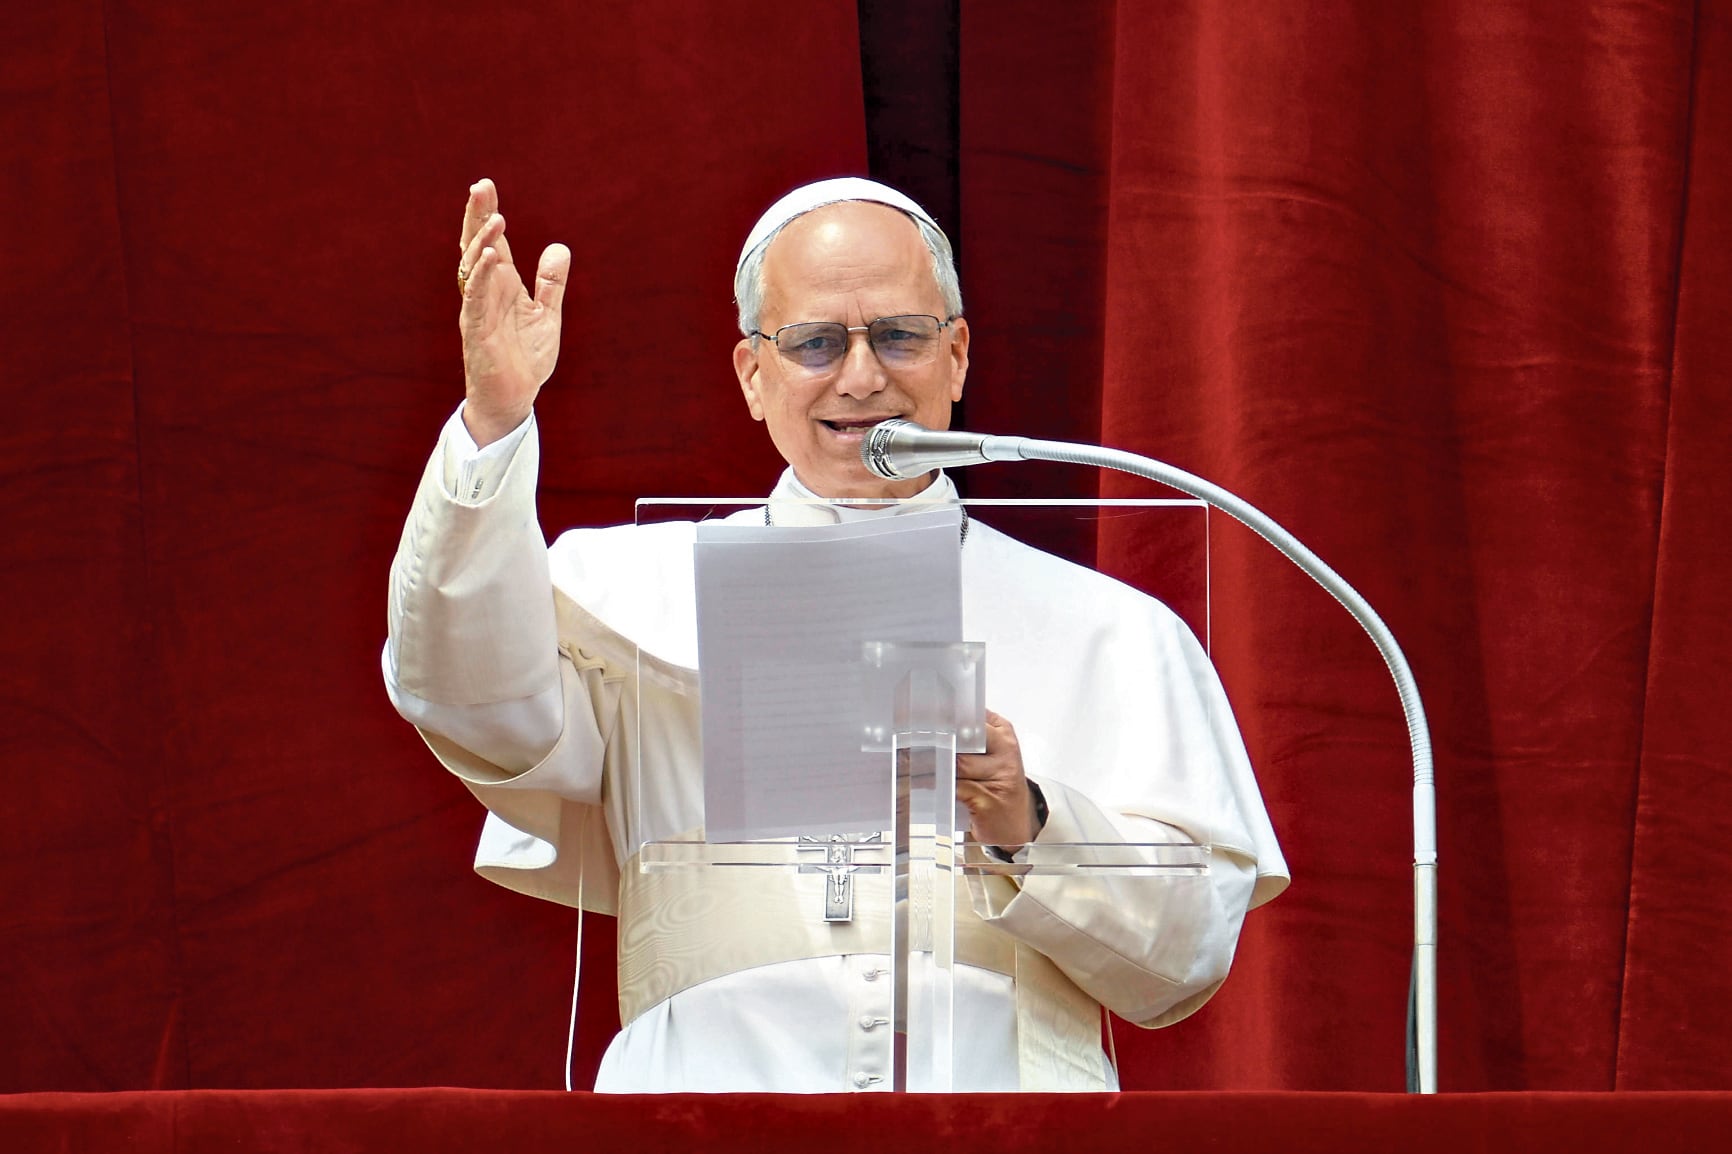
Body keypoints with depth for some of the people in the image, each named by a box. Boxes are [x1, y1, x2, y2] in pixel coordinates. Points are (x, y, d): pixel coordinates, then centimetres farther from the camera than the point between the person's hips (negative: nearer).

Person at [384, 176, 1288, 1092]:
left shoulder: (1112, 634, 17)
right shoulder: (641, 587, 17)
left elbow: (1193, 952, 11)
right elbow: (478, 704, -1)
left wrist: (1026, 827, -6)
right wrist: (494, 423, -11)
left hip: (1002, 1083, 1)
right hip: (716, 1084, 0)